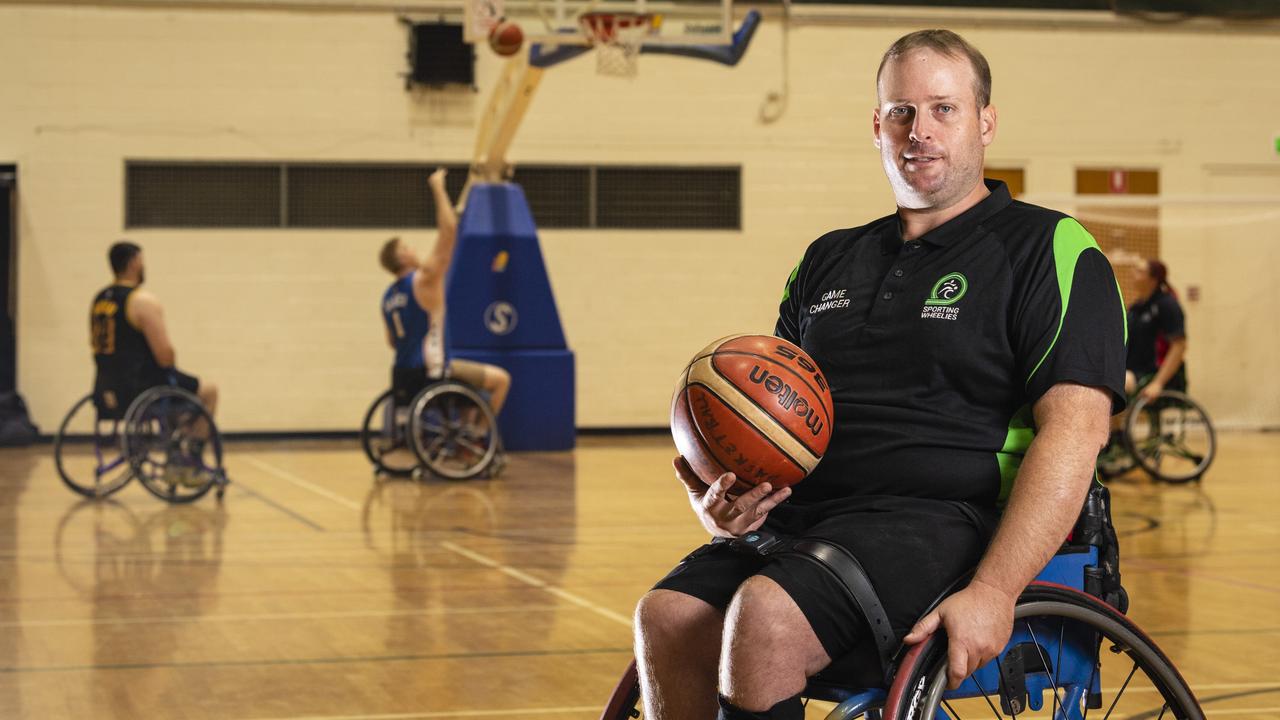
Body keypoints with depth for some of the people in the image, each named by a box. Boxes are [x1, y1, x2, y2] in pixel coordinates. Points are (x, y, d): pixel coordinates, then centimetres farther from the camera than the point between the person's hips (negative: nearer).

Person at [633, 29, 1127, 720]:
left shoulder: (1048, 250, 3)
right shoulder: (829, 261, 24)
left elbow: (1073, 430, -9)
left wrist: (993, 592, -23)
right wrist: (717, 500, 1)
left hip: (945, 518, -6)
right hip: (802, 515, 6)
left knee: (766, 616, -32)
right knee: (666, 616, -21)